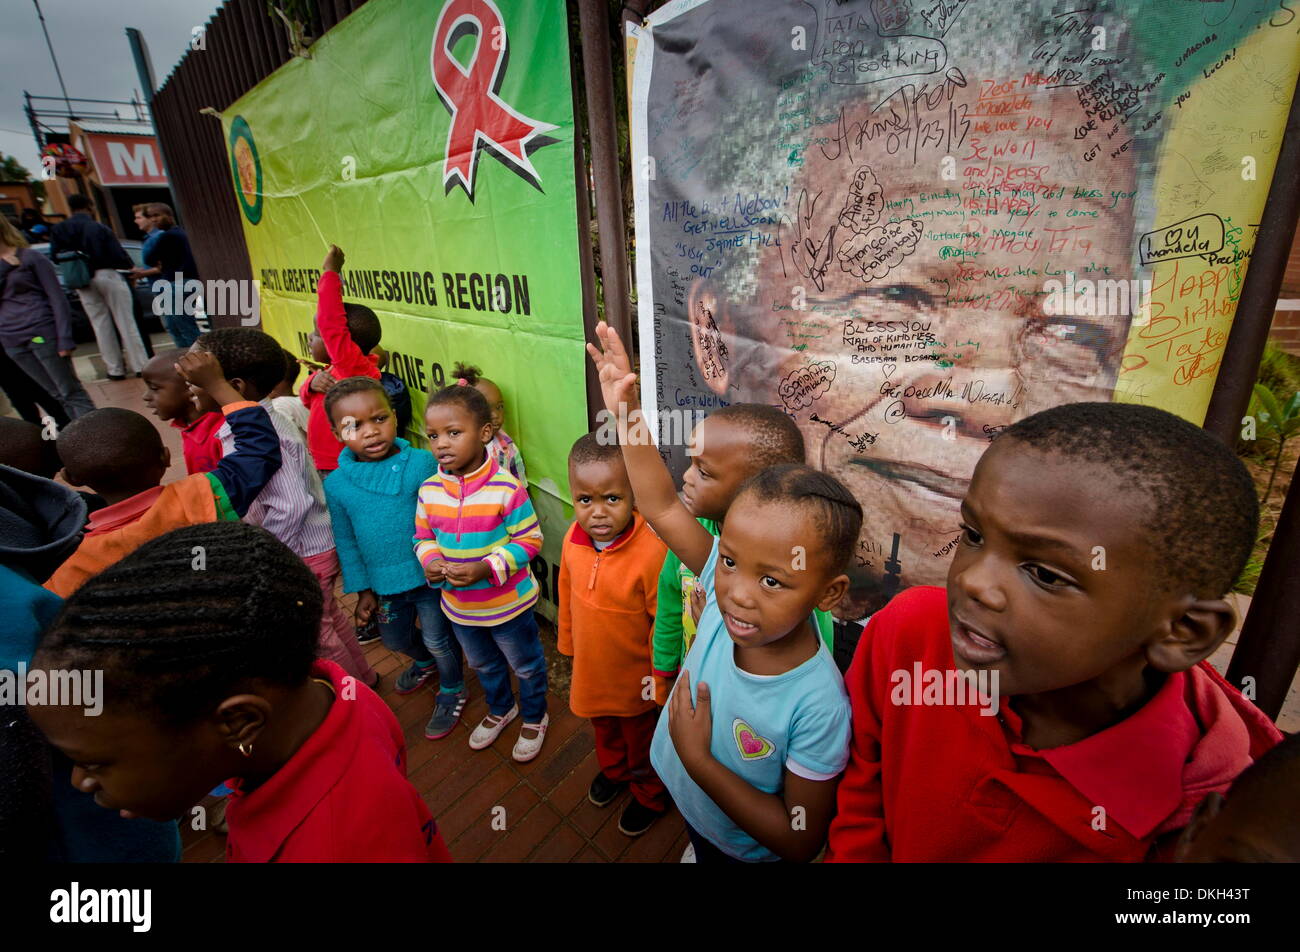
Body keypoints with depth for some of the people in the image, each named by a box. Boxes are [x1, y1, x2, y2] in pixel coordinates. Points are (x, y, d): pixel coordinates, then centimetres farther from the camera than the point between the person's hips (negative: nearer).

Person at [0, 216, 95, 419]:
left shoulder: (31, 257, 0)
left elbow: (57, 298, -5)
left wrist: (65, 339, -13)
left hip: (42, 334, -5)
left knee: (71, 392, -5)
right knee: (57, 395, 7)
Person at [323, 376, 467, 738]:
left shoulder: (422, 463, -18)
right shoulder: (336, 483, -7)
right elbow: (346, 541, 2)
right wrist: (362, 589, 5)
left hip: (429, 576, -4)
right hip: (383, 584, 5)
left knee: (438, 639, 12)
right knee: (395, 640, 27)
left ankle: (452, 691, 41)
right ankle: (426, 662, 60)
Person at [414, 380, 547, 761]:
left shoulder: (507, 487, -25)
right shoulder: (429, 489, -8)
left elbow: (528, 540, -20)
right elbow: (423, 536, 4)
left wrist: (487, 568, -29)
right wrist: (430, 561, -18)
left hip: (508, 603, -5)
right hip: (458, 605, 5)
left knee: (526, 665, 19)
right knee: (483, 664, 30)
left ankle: (535, 717, 47)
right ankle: (501, 708, 58)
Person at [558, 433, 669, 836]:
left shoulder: (651, 553, -37)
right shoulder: (572, 540, -17)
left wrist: (660, 674, -14)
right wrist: (568, 644, 11)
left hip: (635, 678, -5)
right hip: (591, 669, 5)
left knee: (641, 743, 25)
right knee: (604, 729, 34)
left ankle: (649, 795, 55)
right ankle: (613, 769, 66)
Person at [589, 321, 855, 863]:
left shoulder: (817, 705, -37)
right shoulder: (723, 589, -27)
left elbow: (802, 843, -25)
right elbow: (661, 508, -19)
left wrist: (697, 758, -33)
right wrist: (627, 413, -23)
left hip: (744, 853, -4)